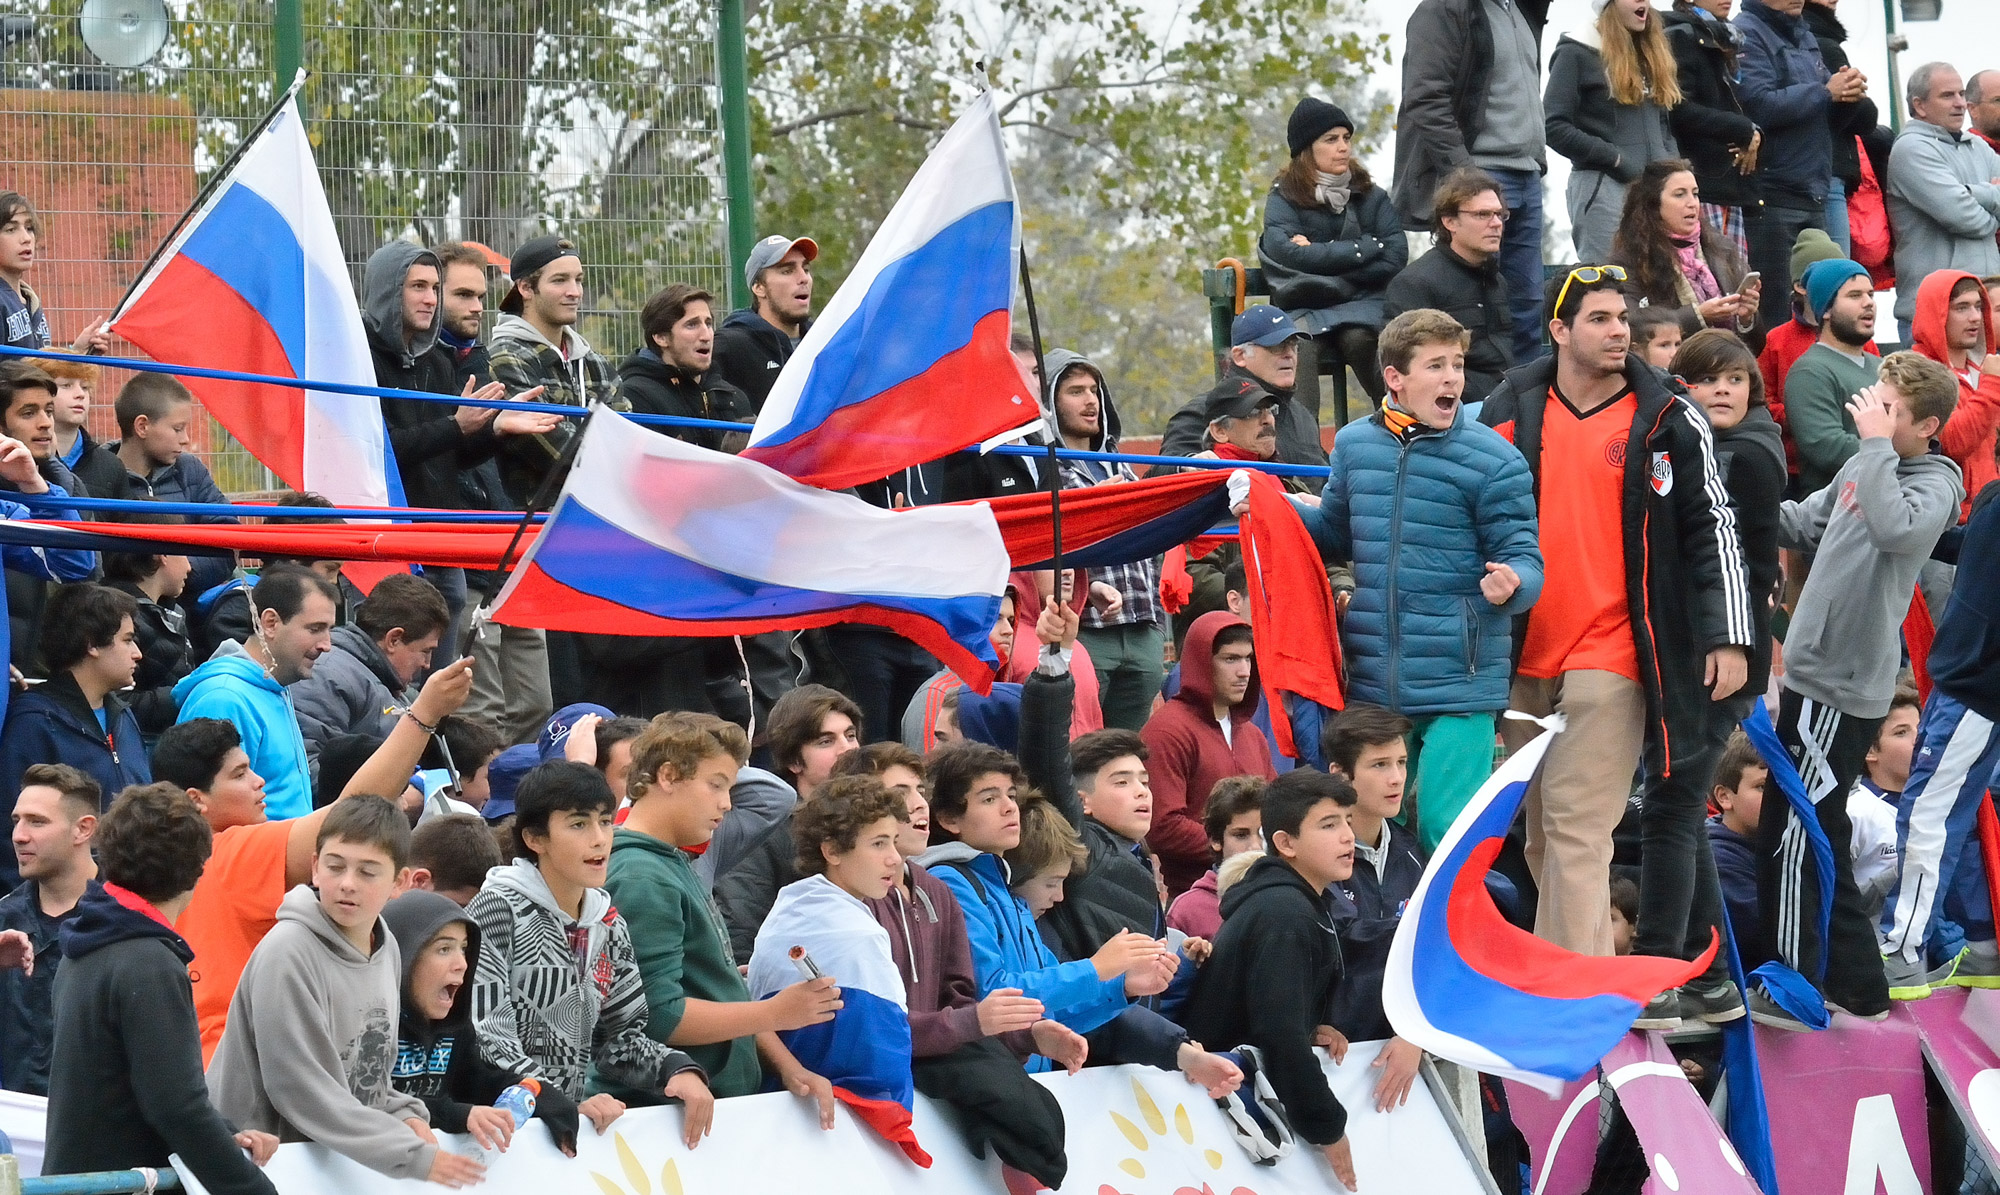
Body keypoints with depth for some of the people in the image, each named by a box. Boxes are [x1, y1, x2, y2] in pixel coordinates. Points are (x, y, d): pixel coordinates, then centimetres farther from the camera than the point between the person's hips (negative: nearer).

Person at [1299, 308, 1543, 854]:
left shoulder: (1493, 459, -6)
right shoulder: (1354, 444, 8)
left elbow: (1524, 562, -6)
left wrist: (1510, 585, -28)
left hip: (1460, 687, -5)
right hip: (1372, 685, 5)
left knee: (1447, 831, -10)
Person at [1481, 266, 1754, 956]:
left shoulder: (1670, 423, 1)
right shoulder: (1510, 412, 9)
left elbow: (1712, 530, 2)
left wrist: (1728, 637, -5)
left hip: (1609, 657, -4)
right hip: (1522, 656, 4)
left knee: (1576, 827, -13)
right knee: (1541, 838, 8)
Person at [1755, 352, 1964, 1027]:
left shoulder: (1934, 485, -13)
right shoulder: (1861, 468, 9)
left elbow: (1894, 528, -35)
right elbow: (1805, 523, 24)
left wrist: (1876, 442, -26)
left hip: (1843, 687, -9)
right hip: (1818, 674, 9)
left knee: (1794, 840, -5)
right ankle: (1858, 989, 24)